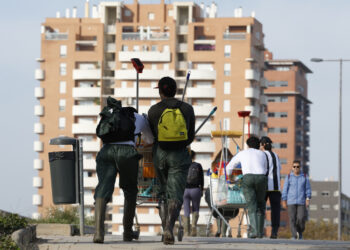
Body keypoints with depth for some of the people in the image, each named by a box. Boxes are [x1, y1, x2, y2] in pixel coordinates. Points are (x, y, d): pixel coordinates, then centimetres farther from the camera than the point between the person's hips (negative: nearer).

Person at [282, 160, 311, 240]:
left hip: (301, 202, 0)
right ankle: (294, 236, -11)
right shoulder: (289, 177, 4)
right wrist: (284, 201, 0)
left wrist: (308, 199, -7)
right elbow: (285, 189, 4)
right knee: (292, 219, -10)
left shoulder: (304, 177, 6)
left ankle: (300, 232, 14)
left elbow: (308, 189, 4)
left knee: (301, 218, -10)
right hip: (291, 202, 0)